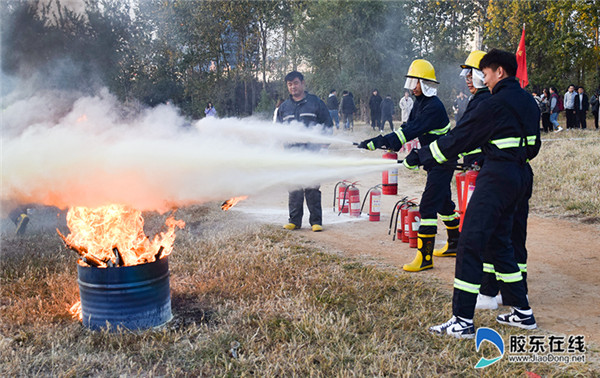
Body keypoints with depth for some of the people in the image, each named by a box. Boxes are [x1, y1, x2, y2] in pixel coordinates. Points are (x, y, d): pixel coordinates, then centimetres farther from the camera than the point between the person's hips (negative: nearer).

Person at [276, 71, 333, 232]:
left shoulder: (316, 103, 5)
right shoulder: (284, 107, 15)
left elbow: (328, 126, 6)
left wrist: (323, 145, -4)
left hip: (312, 153, -3)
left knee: (312, 188, -2)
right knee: (294, 189, 4)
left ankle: (316, 221, 5)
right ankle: (294, 220, 13)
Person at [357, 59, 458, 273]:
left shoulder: (433, 107, -23)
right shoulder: (420, 102, 9)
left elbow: (411, 131, -32)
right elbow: (408, 127, 7)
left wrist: (377, 142, -35)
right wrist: (390, 144, -12)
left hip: (443, 162, -11)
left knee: (427, 206, -14)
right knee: (443, 203, 21)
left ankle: (425, 257, -10)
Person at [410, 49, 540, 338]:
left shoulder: (495, 104, -13)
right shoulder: (528, 102, 14)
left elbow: (458, 138, -11)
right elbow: (533, 146, 21)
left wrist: (419, 157, -2)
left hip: (497, 178, -9)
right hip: (519, 176, 10)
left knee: (470, 244, -7)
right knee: (498, 241, 18)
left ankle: (463, 321, -5)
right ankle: (522, 312, 23)